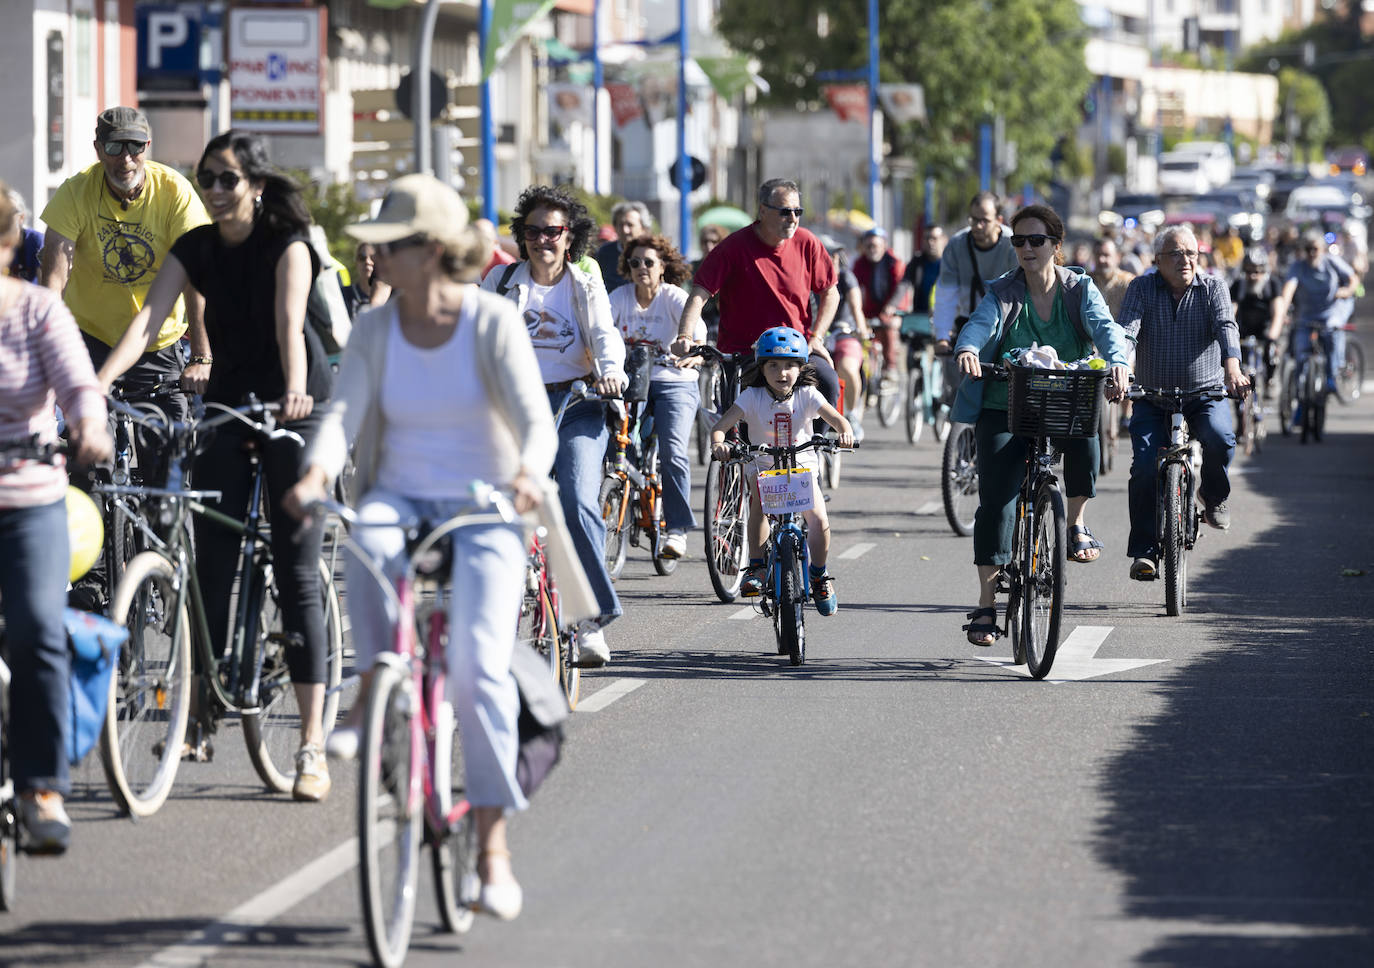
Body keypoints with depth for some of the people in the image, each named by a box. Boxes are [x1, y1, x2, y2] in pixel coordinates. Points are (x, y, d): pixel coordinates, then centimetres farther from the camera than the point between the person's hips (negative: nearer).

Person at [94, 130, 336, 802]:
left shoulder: (287, 244, -13)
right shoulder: (195, 249, -1)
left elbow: (289, 323, -28)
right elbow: (149, 317, -14)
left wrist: (296, 390, -47)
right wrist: (97, 381, -30)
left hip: (294, 411, -5)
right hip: (226, 406, 5)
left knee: (297, 573, -8)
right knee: (212, 564, 0)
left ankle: (312, 745, -10)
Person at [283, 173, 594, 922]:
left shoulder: (492, 322, -7)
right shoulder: (373, 330, 2)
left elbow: (534, 417, -16)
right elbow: (344, 412, -9)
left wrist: (527, 471, -39)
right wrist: (317, 470, -31)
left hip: (484, 509, -2)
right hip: (402, 498, 2)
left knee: (478, 665, -18)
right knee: (367, 544, -37)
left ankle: (492, 845, -12)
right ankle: (371, 696, -25)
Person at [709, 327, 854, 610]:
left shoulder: (806, 396, -5)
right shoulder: (752, 397, -7)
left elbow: (836, 418, -16)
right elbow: (720, 425, -16)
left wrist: (845, 432, -40)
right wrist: (718, 443, -39)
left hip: (802, 466, 1)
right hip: (764, 467, -1)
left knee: (819, 520, -19)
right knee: (759, 498, -34)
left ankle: (819, 575, 7)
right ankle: (756, 567, -25)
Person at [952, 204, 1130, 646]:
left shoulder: (1079, 289, 1)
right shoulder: (1004, 293, -1)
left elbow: (1104, 326, -16)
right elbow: (980, 324, -19)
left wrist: (1117, 361, -39)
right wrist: (967, 349, -44)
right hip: (1005, 408, 0)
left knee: (1085, 442, -32)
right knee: (996, 503, -10)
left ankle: (1076, 522, -3)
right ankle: (986, 604, -1)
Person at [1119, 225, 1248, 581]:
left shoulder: (1212, 288, 0)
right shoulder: (1142, 288, -1)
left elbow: (1226, 327, -16)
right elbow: (1126, 332, -14)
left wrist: (1232, 368, -36)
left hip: (1205, 392, 0)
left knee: (1220, 439, -29)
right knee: (1146, 468, -17)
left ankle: (1214, 496, 2)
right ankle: (1144, 551, -8)